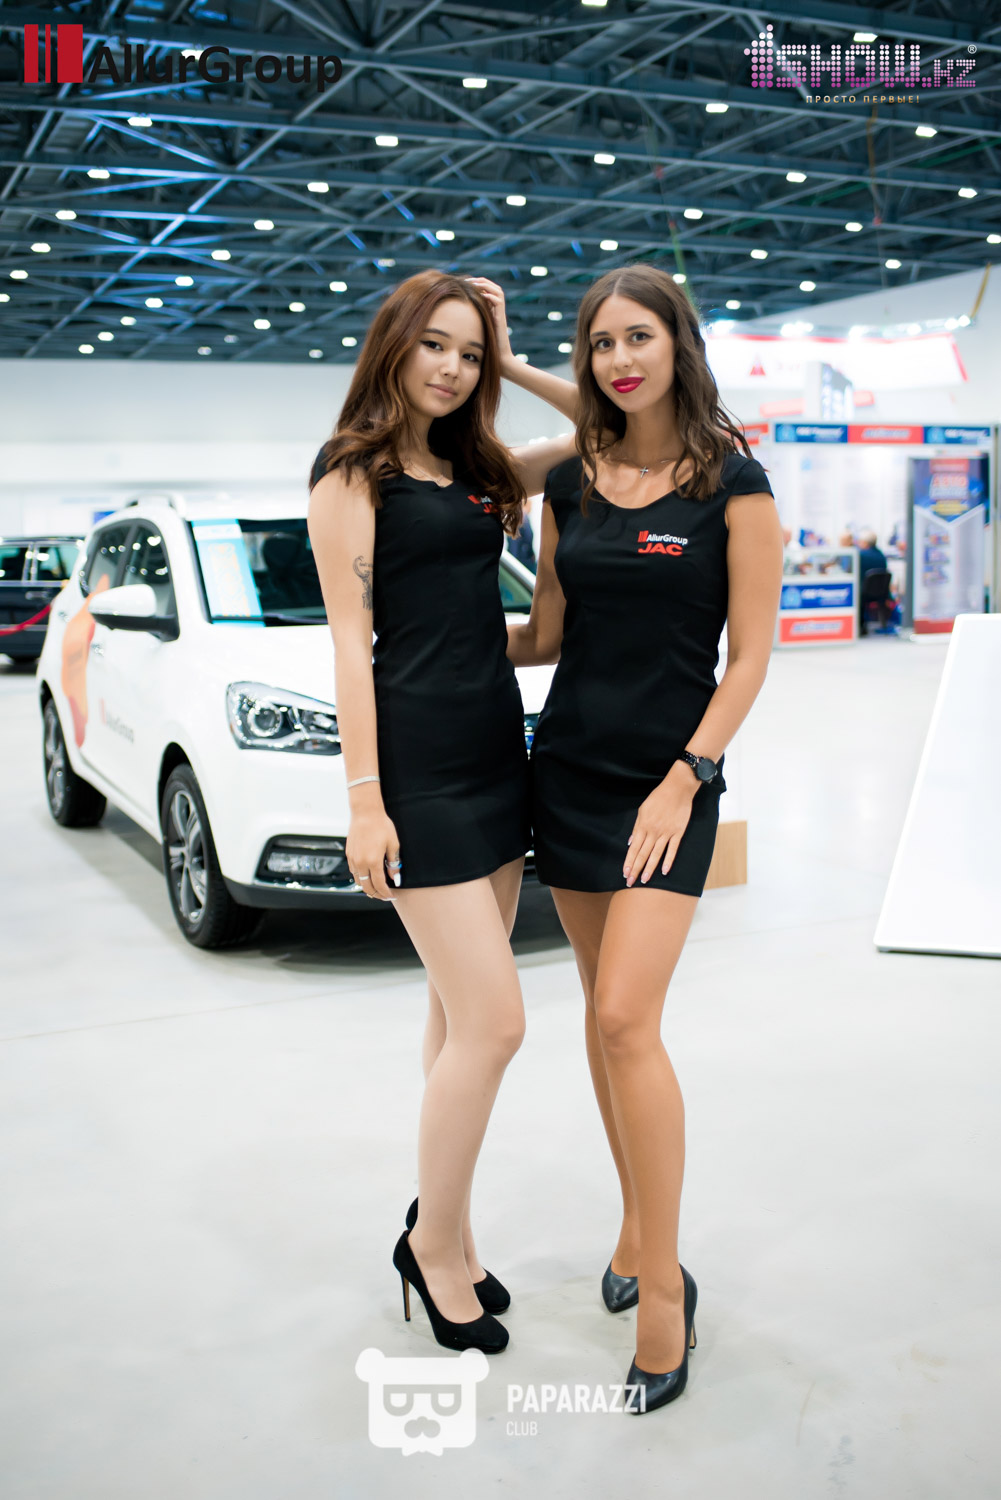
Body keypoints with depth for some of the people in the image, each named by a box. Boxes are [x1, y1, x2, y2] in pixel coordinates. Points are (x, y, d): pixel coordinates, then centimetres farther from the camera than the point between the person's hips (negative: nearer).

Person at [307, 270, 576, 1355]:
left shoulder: (481, 469, 15)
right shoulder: (352, 472, -4)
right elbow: (350, 641, -10)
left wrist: (517, 366, 10)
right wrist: (364, 801, -14)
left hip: (497, 747, 7)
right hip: (417, 762, -7)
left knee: (460, 1011, 13)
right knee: (493, 1021, -8)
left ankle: (443, 1230, 28)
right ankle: (435, 1242, 14)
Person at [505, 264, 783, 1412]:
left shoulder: (732, 482, -5)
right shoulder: (570, 485, 9)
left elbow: (750, 656, -7)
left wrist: (685, 780, -15)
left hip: (670, 776, -5)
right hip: (569, 766, 5)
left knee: (626, 1017, -14)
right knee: (605, 1013, 10)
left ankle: (665, 1287, 1)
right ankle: (637, 1224, 28)